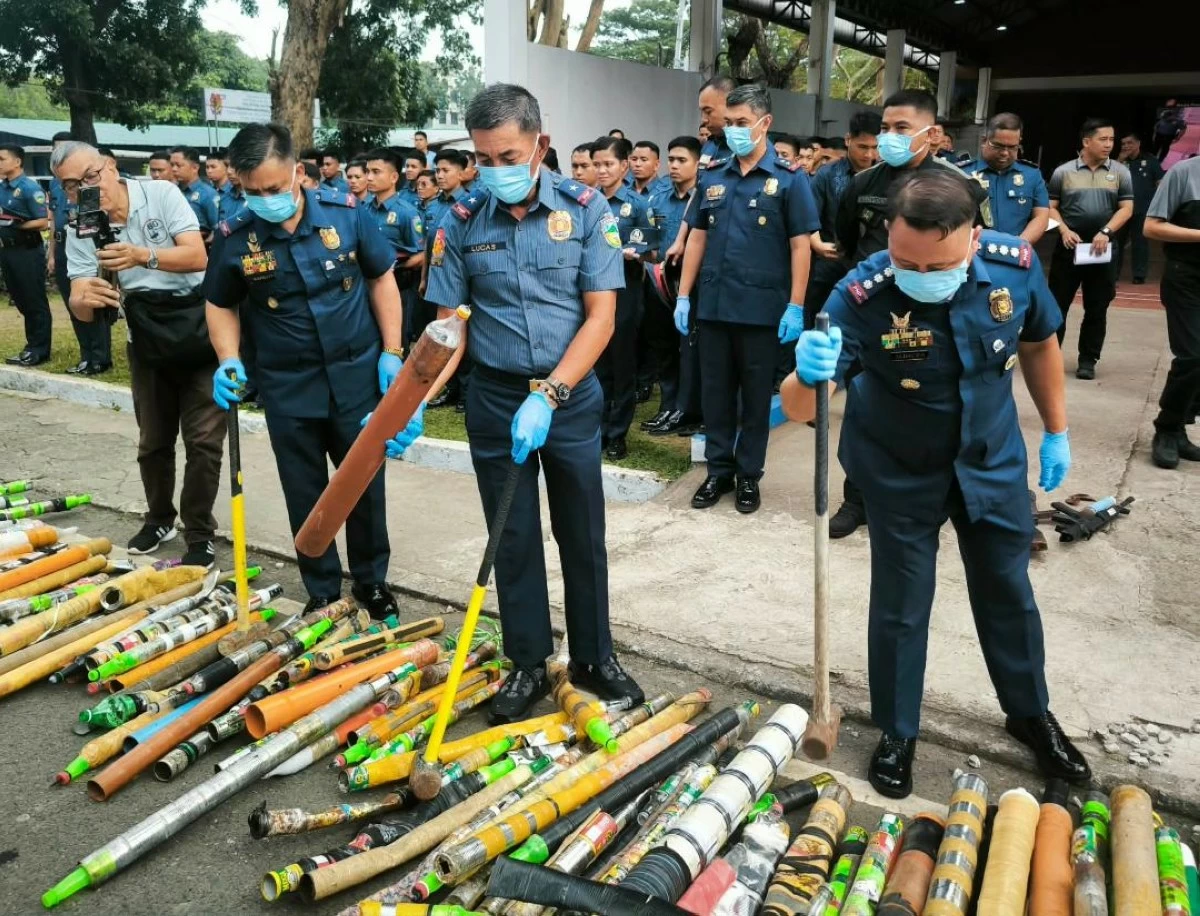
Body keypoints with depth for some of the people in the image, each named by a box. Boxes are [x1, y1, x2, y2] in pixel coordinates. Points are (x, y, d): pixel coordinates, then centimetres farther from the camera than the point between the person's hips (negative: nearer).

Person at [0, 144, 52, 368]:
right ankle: (32, 346, 25)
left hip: (28, 251, -8)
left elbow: (43, 222, -16)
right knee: (21, 301, 14)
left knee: (35, 302, 0)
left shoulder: (30, 188, -13)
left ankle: (39, 350, 6)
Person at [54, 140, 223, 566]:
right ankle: (159, 520, 34)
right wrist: (84, 299, -34)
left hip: (199, 328, -4)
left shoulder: (162, 194, -12)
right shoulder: (80, 233, -3)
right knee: (153, 441, 14)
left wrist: (143, 255, -39)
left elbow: (197, 257, -22)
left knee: (203, 440, -6)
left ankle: (200, 535, 4)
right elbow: (83, 310, -9)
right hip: (147, 341, 4)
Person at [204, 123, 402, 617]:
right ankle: (322, 591, 30)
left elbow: (382, 280, 2)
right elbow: (221, 306, 6)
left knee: (365, 485, 12)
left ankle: (371, 581, 31)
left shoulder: (346, 212, -10)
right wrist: (229, 361, -10)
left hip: (357, 376, 0)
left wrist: (391, 353, -3)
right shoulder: (236, 238, -9)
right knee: (306, 497, 11)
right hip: (288, 388, 1)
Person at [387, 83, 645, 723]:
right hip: (495, 399, 1)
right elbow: (449, 327, 0)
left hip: (571, 397, -1)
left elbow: (600, 316, -10)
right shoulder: (461, 222, -3)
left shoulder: (585, 209, -7)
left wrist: (547, 396, -20)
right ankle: (527, 664, 27)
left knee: (583, 535, 10)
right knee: (513, 539, 10)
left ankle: (594, 658, 29)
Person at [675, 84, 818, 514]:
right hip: (713, 304, 4)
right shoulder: (712, 179, 9)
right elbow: (697, 237, 11)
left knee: (756, 394, 8)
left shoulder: (789, 180, -3)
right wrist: (684, 295, 6)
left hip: (762, 307, -4)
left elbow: (800, 245, -6)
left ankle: (749, 474, 20)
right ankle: (718, 470, 23)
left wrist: (796, 306, -11)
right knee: (715, 391, 10)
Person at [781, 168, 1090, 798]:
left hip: (993, 459, 3)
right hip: (900, 470, -3)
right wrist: (808, 375, -55)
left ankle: (1031, 714, 43)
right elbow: (795, 410, -32)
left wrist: (1056, 431, 8)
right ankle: (897, 733, 31)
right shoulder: (862, 295, -30)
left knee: (1007, 591, 19)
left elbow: (1039, 345, 2)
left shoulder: (1016, 265, -20)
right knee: (900, 604, 7)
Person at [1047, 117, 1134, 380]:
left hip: (1103, 250, 1)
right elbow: (1051, 206, 4)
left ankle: (1088, 360, 13)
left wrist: (1105, 232, -14)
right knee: (1057, 303, 1)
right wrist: (1064, 231, -12)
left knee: (1097, 309, 4)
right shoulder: (1064, 171, 2)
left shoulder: (1120, 172, 5)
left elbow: (1126, 208, 1)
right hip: (1069, 247, -1)